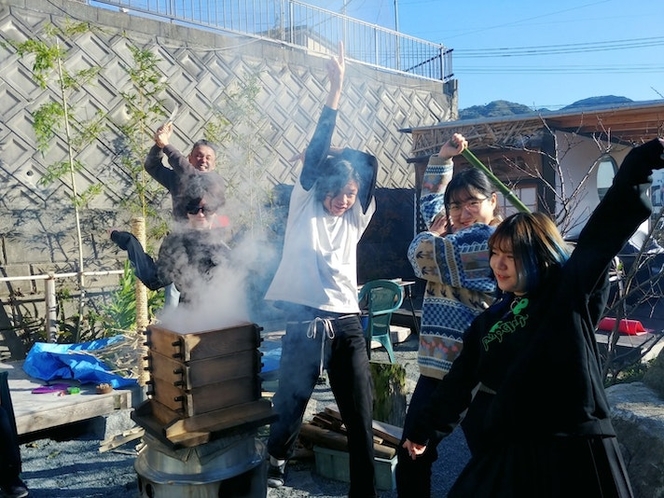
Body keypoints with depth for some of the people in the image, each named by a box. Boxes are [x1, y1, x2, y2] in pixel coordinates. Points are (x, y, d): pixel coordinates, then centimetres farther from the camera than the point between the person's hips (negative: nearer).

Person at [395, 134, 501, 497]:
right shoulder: (455, 234, 14)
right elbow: (430, 195, 27)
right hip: (438, 366, 7)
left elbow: (423, 257, -19)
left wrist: (434, 235, -2)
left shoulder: (496, 240, -10)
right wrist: (444, 156, 18)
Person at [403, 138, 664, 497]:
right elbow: (460, 381, 18)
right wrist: (424, 429, 23)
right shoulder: (489, 320, 11)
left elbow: (605, 231, -17)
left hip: (571, 453, -5)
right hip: (505, 453, 5)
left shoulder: (571, 295, -5)